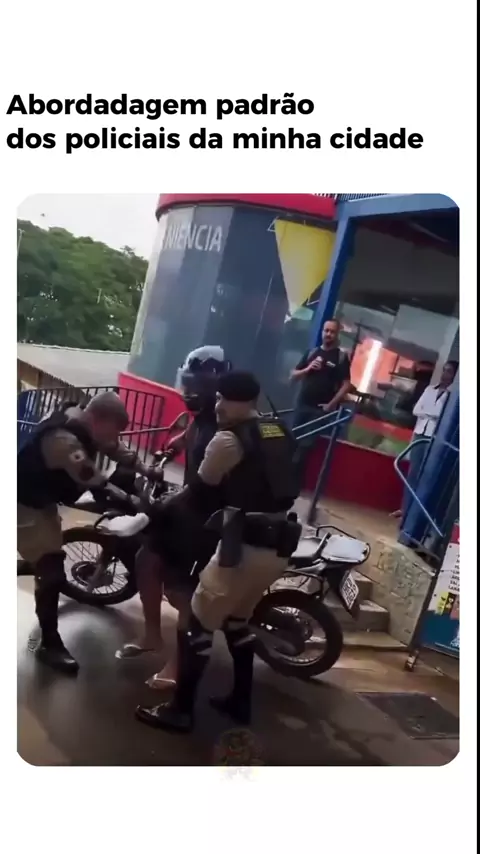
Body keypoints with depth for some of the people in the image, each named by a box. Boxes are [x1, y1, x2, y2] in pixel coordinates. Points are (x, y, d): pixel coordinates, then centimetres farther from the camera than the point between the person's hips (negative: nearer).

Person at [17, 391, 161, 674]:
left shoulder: (80, 420, -9)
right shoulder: (65, 439, -37)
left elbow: (115, 448, -1)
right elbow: (98, 486, -43)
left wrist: (145, 469, -14)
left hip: (42, 497, 10)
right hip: (25, 505, -9)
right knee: (52, 572, -8)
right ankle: (50, 645, 5)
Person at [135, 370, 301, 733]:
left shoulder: (228, 439, -10)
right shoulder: (281, 433, 13)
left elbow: (200, 492, -2)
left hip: (246, 544, -8)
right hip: (280, 546, 8)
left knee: (199, 623, 7)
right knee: (237, 618, 26)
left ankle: (180, 710, 16)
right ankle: (241, 701, 35)